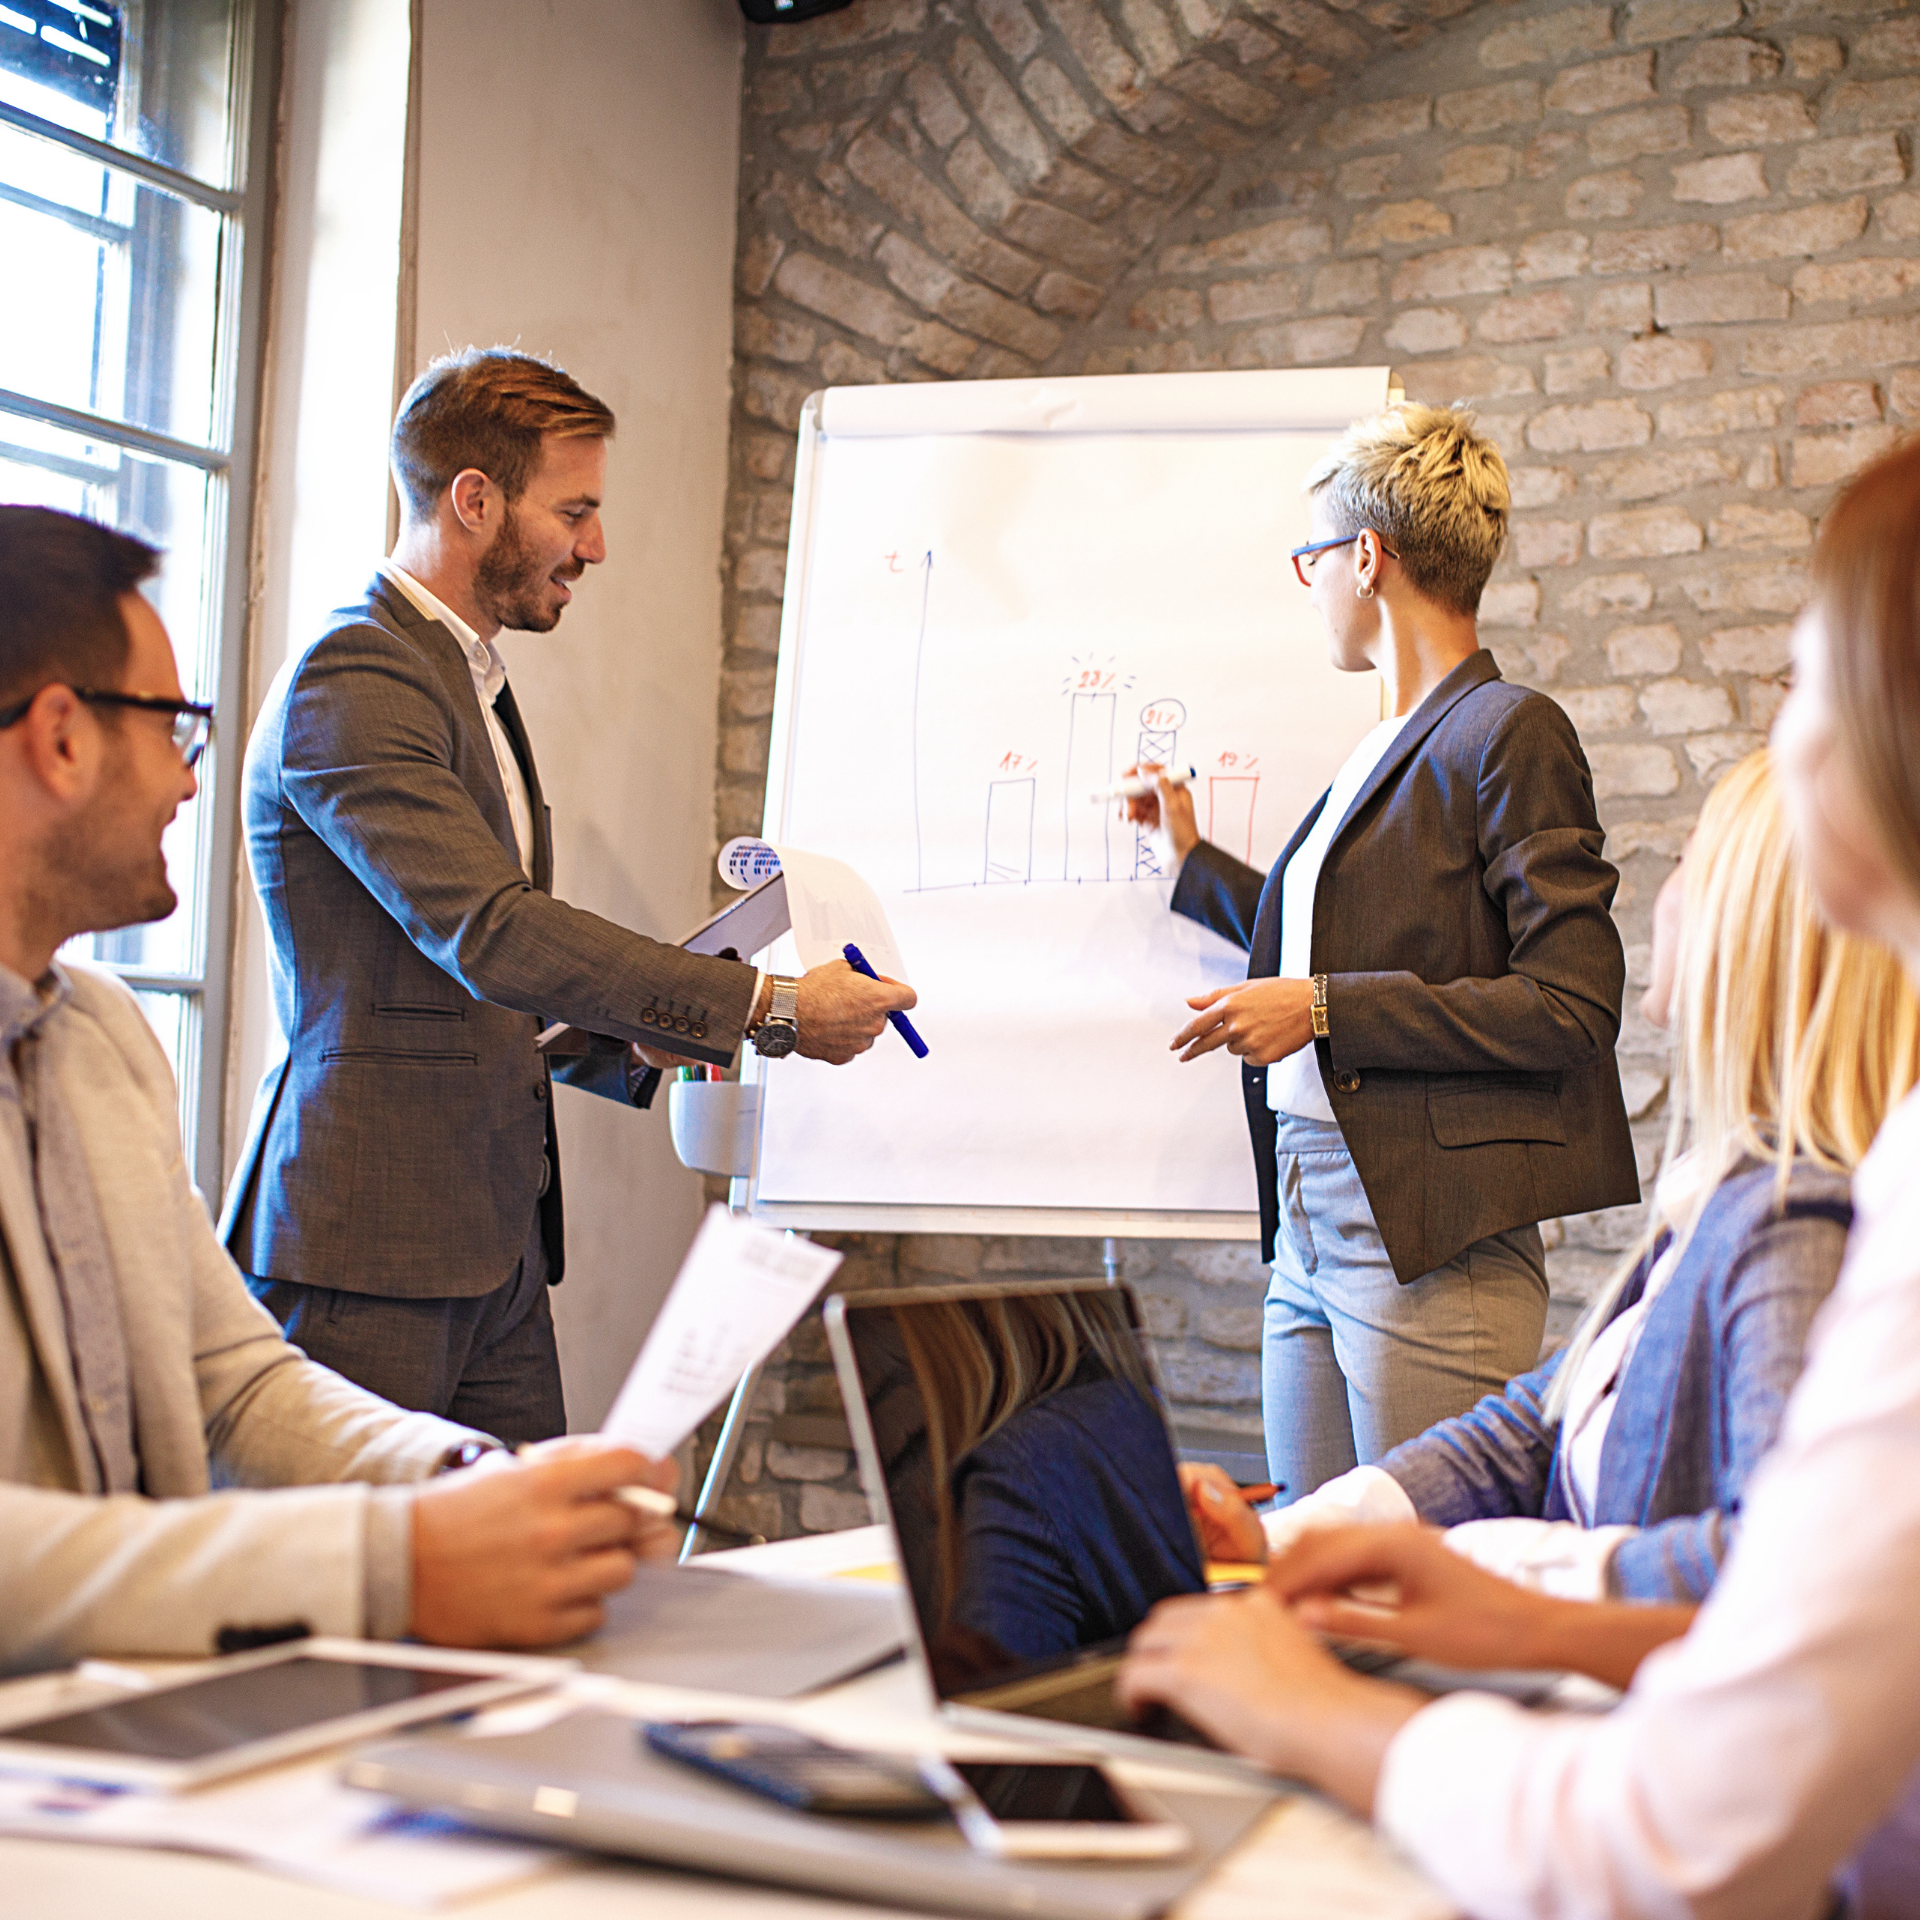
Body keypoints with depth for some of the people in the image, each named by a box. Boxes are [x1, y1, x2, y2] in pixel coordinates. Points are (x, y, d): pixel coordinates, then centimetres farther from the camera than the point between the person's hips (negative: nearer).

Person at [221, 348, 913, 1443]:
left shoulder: (474, 684, 21)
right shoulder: (350, 681, -11)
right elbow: (491, 932, -23)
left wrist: (644, 1039, 7)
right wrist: (769, 1008, -21)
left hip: (497, 1244, 9)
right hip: (371, 1242, -9)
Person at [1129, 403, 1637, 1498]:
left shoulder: (1510, 733, -8)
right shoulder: (1384, 753, 19)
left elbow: (1573, 1007, -15)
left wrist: (1323, 1008, -16)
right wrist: (1194, 860, 38)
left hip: (1435, 1242, -9)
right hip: (1310, 1229, 9)